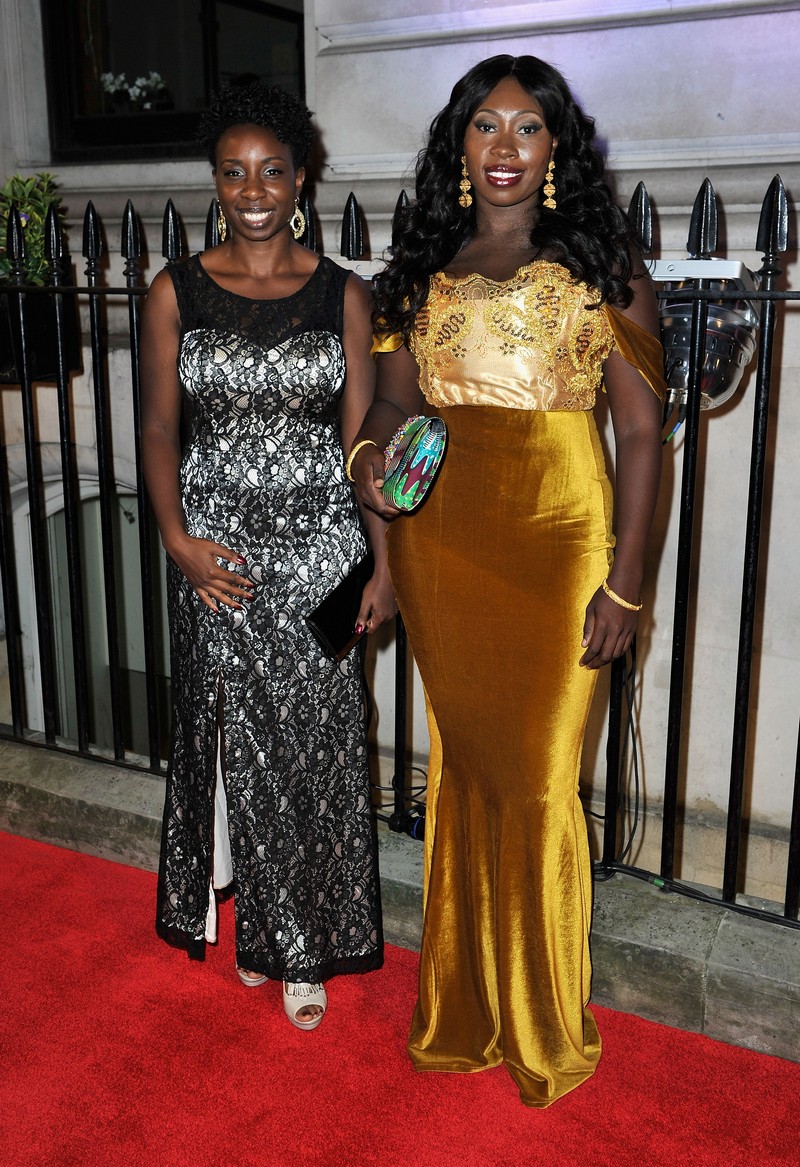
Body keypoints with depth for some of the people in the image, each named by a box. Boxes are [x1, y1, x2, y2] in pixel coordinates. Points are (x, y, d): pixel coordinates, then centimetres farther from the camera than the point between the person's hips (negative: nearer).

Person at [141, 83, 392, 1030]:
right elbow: (160, 428, 2)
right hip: (217, 550, 0)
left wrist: (384, 561, -5)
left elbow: (364, 439, 1)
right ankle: (258, 927, 31)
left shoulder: (342, 295, 2)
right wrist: (177, 539, -11)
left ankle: (304, 945, 23)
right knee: (234, 735, 9)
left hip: (319, 544, 0)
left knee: (313, 740, 5)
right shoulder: (176, 293, 2)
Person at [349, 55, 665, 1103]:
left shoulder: (599, 261, 3)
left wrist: (627, 576, -10)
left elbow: (642, 427, -2)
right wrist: (371, 453, -10)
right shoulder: (425, 266, 13)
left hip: (555, 537, -3)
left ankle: (545, 1028, 22)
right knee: (463, 763, 11)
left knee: (536, 779, 1)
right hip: (438, 539, 3)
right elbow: (396, 397, 14)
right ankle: (464, 1008, 29)